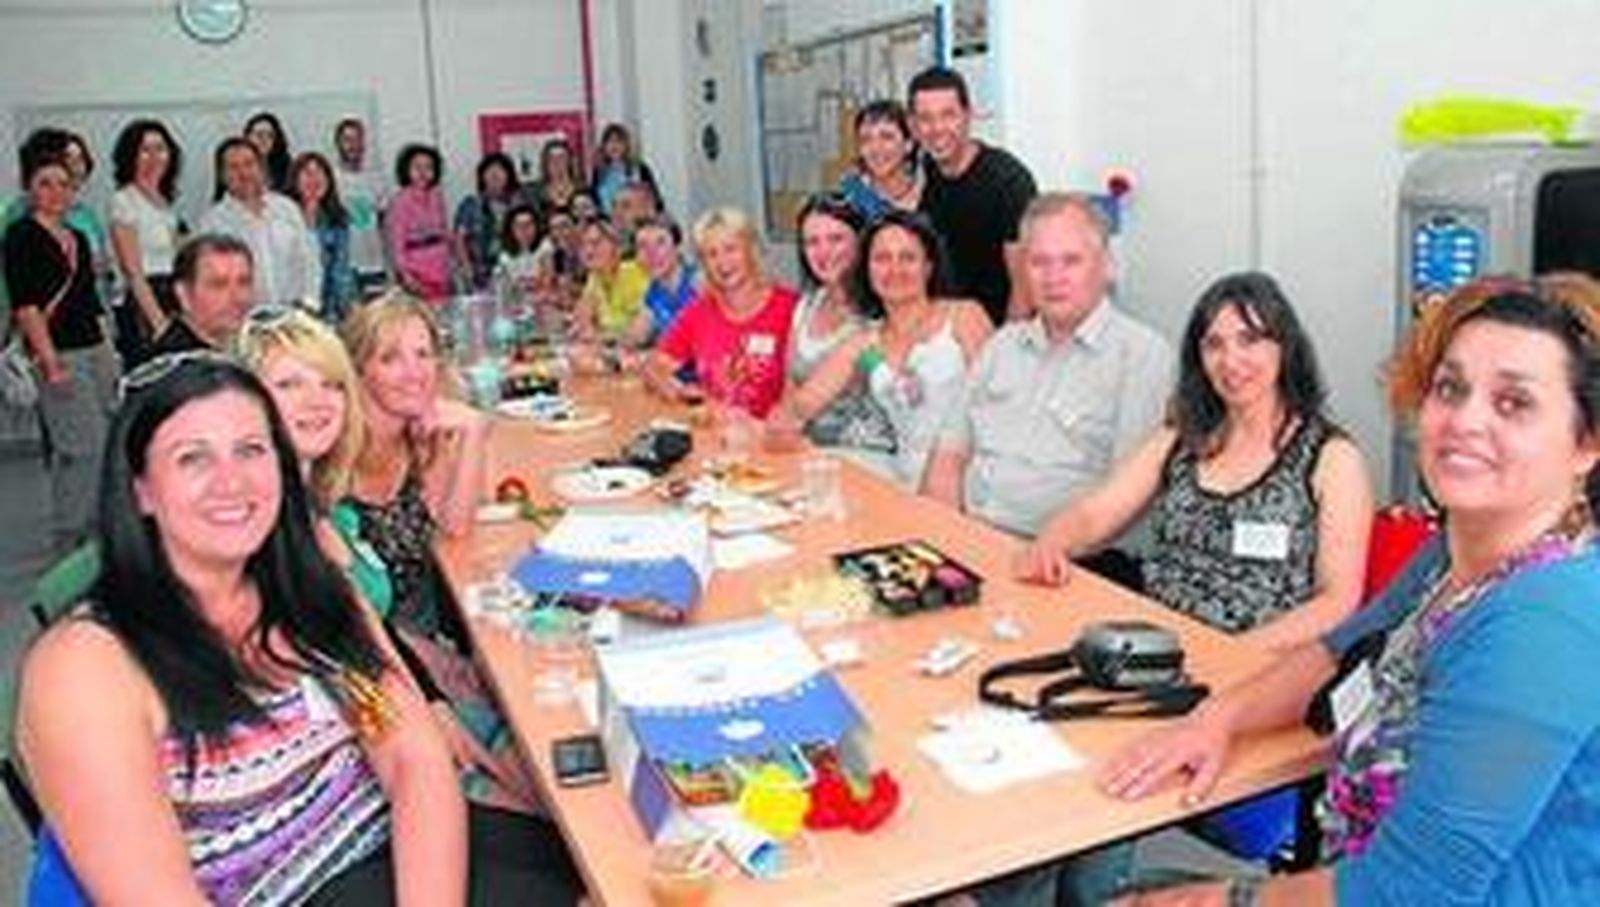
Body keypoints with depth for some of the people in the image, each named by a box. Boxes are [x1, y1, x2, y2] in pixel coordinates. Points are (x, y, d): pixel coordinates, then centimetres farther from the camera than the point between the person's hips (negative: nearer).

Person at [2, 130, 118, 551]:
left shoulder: (77, 237, 17)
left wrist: (111, 352, 16)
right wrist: (50, 362, -17)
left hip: (96, 348, 7)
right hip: (58, 354, -7)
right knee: (86, 446, -11)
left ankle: (90, 532, 20)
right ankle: (70, 540, 1)